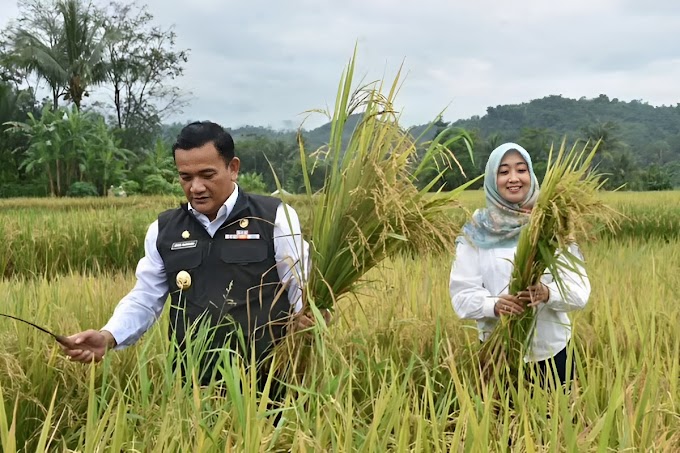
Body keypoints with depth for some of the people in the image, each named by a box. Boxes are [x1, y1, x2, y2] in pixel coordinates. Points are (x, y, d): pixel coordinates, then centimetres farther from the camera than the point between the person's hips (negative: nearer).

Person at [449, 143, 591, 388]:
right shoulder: (476, 231, -2)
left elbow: (579, 288, -4)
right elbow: (461, 293, -4)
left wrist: (548, 293, -24)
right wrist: (494, 305, -23)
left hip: (552, 351, 1)